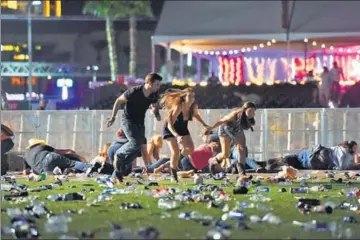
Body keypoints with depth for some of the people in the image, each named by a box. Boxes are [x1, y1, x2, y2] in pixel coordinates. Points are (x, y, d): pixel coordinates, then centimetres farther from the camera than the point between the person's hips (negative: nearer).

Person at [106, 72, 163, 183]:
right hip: (128, 120, -6)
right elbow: (119, 101, -11)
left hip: (140, 122, 6)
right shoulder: (134, 92, -24)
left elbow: (154, 106, 15)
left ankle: (117, 175, 8)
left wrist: (157, 114, -8)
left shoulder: (154, 94, -6)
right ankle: (119, 155, 2)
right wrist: (113, 117, -7)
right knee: (136, 143, -27)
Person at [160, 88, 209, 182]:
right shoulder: (178, 107, -35)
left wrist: (204, 124, 1)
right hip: (170, 130, -6)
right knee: (175, 152, -15)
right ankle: (173, 174, 4)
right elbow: (170, 125, -36)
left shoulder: (194, 106, -18)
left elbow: (196, 114, 9)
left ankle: (179, 157, 23)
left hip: (182, 128, 6)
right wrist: (177, 136, -50)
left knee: (190, 149, -9)